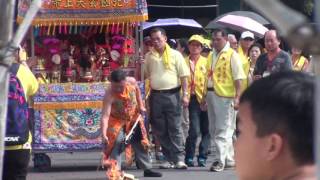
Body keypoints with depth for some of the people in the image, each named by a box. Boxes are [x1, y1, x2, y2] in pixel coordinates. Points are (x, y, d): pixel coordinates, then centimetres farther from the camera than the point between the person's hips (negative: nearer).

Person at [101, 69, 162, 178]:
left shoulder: (132, 82, -22)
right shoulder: (109, 94, -35)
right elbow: (105, 116, -40)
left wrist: (140, 105, 4)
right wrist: (104, 134, -50)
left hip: (134, 118, 5)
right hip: (117, 120, -5)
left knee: (140, 143, 12)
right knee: (116, 142, -22)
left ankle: (147, 169, 26)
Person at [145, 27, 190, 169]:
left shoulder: (175, 55, 1)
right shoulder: (149, 57, 10)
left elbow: (184, 76, 0)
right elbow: (146, 76, 13)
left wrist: (185, 94, -5)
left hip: (172, 95, -4)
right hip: (156, 96, 4)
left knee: (175, 128, -5)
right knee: (160, 130, 5)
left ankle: (179, 158, -6)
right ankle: (169, 159, 12)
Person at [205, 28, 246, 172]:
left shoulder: (232, 55, -5)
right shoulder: (211, 55, 16)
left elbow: (238, 78, -10)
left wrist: (237, 97, -17)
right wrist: (205, 96, 16)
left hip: (225, 96, -8)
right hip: (211, 94, 8)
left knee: (222, 130, -9)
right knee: (214, 130, 12)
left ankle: (220, 160, -11)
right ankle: (229, 159, 22)